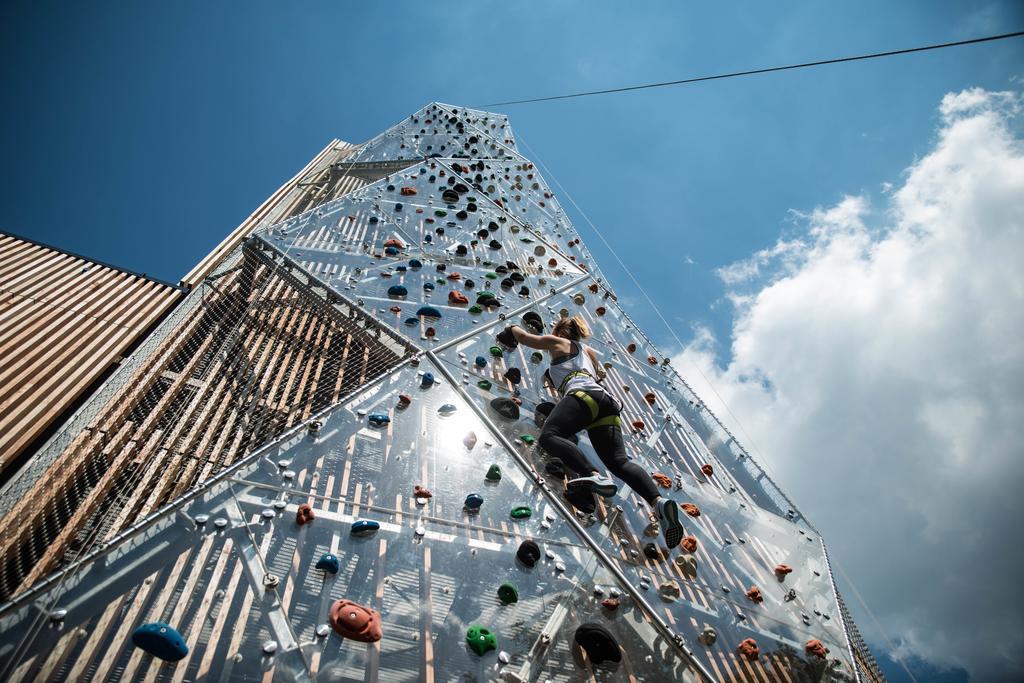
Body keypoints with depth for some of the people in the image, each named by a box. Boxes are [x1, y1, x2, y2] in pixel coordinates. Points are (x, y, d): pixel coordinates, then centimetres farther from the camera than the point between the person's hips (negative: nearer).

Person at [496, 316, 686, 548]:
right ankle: (658, 501, -36)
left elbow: (523, 336, 34)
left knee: (548, 436, -26)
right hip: (607, 402, 7)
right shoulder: (587, 351, 40)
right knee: (620, 462, -10)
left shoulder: (557, 342, 22)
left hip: (584, 395, -7)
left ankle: (595, 476, -47)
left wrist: (511, 328, 55)